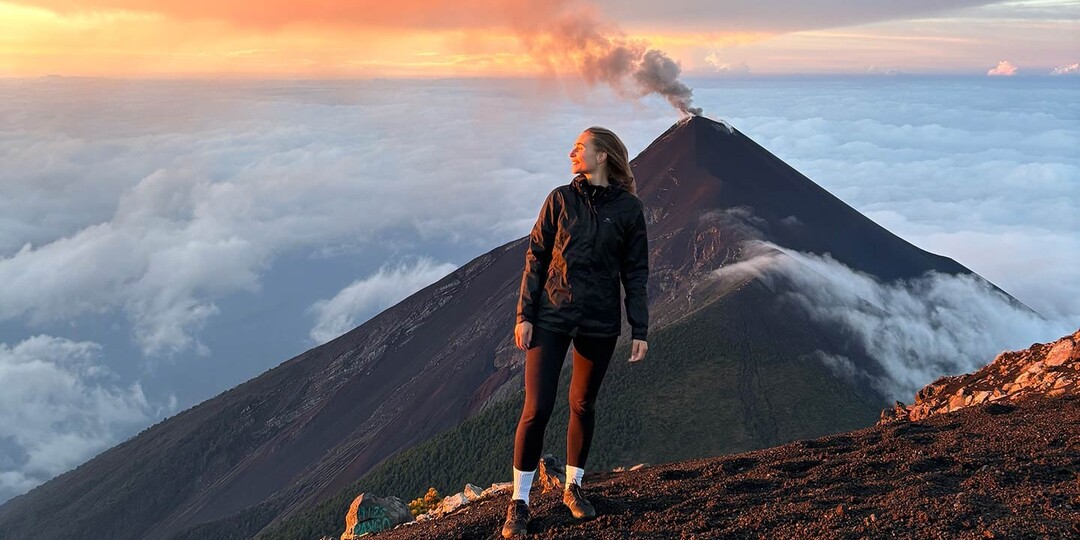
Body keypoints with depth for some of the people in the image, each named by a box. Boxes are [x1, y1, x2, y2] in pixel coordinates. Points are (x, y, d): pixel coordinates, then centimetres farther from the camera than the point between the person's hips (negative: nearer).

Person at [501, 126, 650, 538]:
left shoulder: (628, 208, -1)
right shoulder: (561, 199, 0)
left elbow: (635, 272, 1)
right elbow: (536, 257, 1)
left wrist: (639, 330, -2)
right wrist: (524, 314, -4)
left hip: (599, 323, 1)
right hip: (551, 318, 0)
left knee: (583, 406, 12)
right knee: (537, 408, -5)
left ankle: (573, 487, 31)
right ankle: (519, 502, 6)